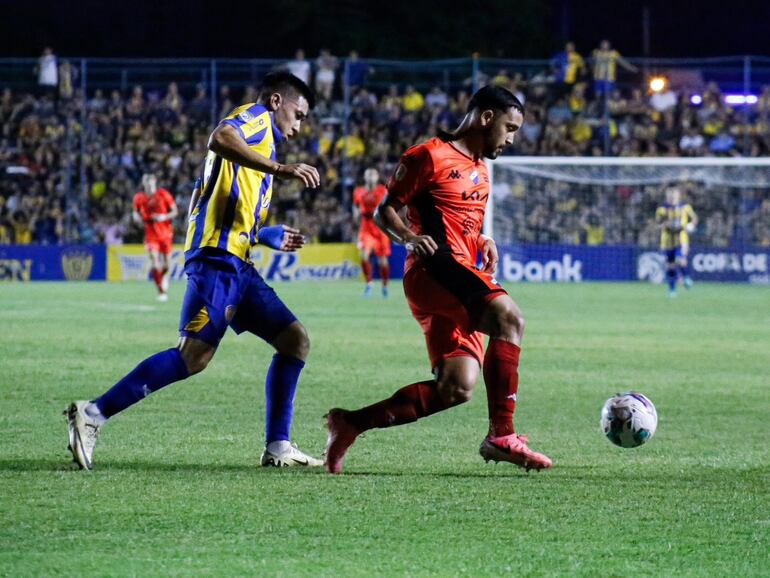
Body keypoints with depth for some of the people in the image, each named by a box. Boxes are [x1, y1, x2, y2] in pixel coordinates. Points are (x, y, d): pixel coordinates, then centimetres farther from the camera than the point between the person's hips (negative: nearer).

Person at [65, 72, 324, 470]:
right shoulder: (255, 117, 3)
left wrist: (268, 237, 32)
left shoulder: (263, 142, 30)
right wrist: (280, 169, -26)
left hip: (237, 265, 10)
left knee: (296, 340, 6)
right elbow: (219, 139, -22)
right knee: (195, 354, -21)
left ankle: (278, 447, 5)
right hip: (217, 258, -10)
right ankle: (93, 414, -19)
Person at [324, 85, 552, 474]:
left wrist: (482, 241, 13)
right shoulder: (430, 157, -1)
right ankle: (501, 436, -34)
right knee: (508, 317, -30)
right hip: (434, 268, -9)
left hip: (462, 275, 9)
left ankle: (350, 423, 9)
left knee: (456, 390, -1)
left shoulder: (480, 169, 25)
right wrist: (409, 238, -19)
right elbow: (385, 211, 0)